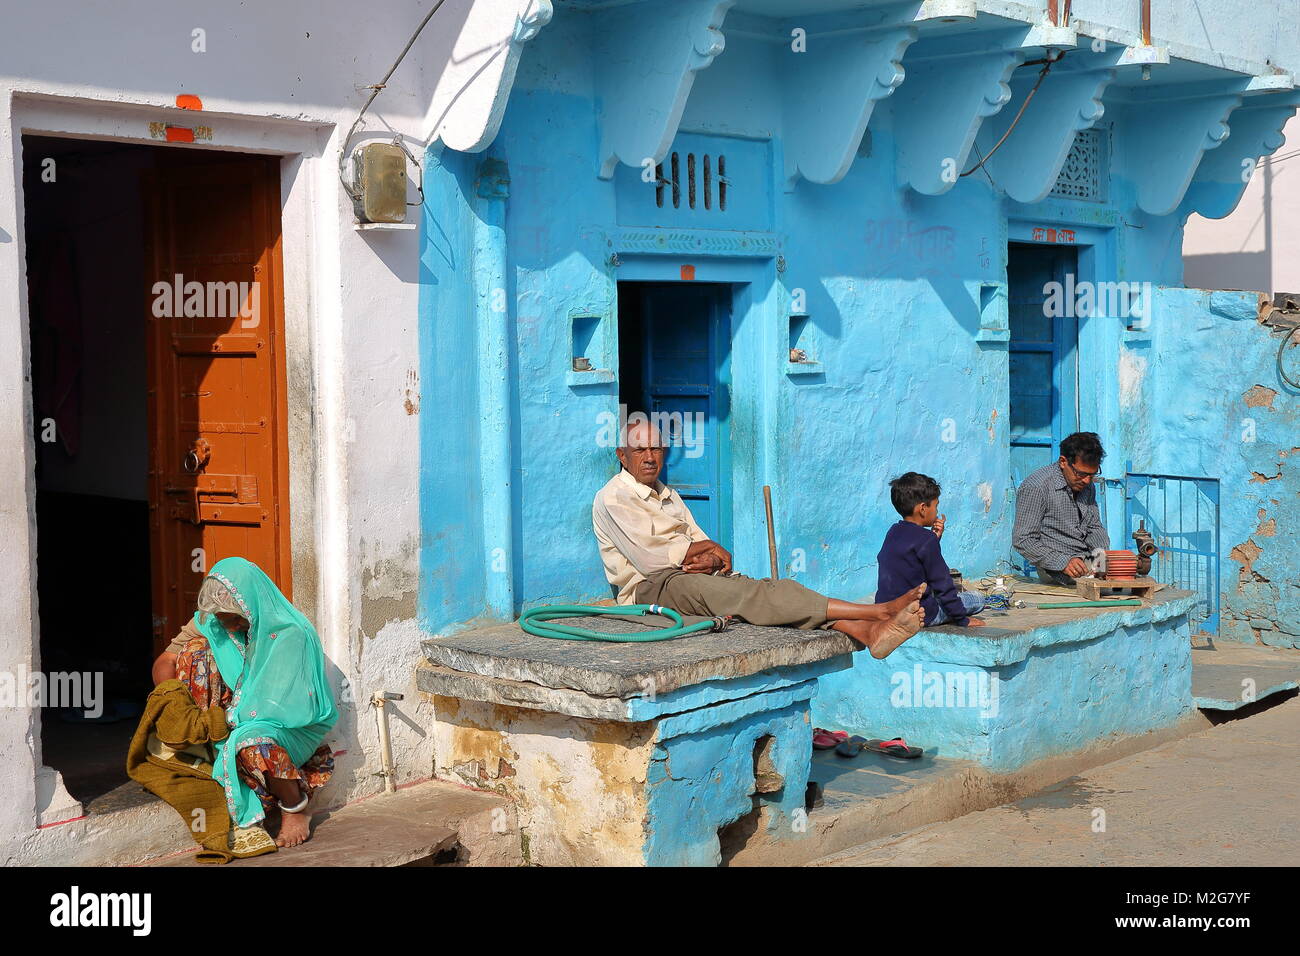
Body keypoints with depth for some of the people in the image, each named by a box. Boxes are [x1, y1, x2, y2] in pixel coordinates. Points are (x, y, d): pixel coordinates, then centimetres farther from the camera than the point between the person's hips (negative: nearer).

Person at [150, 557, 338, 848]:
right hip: (241, 713, 6)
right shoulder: (211, 622, -6)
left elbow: (275, 703, -27)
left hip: (295, 722, -6)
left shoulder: (290, 635, -25)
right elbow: (165, 662, -4)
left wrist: (227, 718, -27)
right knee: (196, 649, -13)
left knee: (252, 740, -41)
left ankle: (295, 810, -14)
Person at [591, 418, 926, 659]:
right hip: (650, 587, -8)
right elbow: (650, 557, -13)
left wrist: (711, 560, -8)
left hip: (694, 576, 8)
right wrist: (707, 547, -1)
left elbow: (703, 549, 17)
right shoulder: (612, 499, -2)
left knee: (771, 589, -20)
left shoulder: (668, 496, 25)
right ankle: (878, 611, -42)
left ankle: (866, 631, -44)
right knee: (744, 595, -30)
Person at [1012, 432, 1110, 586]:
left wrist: (1101, 552, -4)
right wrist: (1063, 562, -26)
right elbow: (1023, 540, -16)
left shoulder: (1086, 486, 11)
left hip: (1088, 560, 7)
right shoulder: (1035, 487, -14)